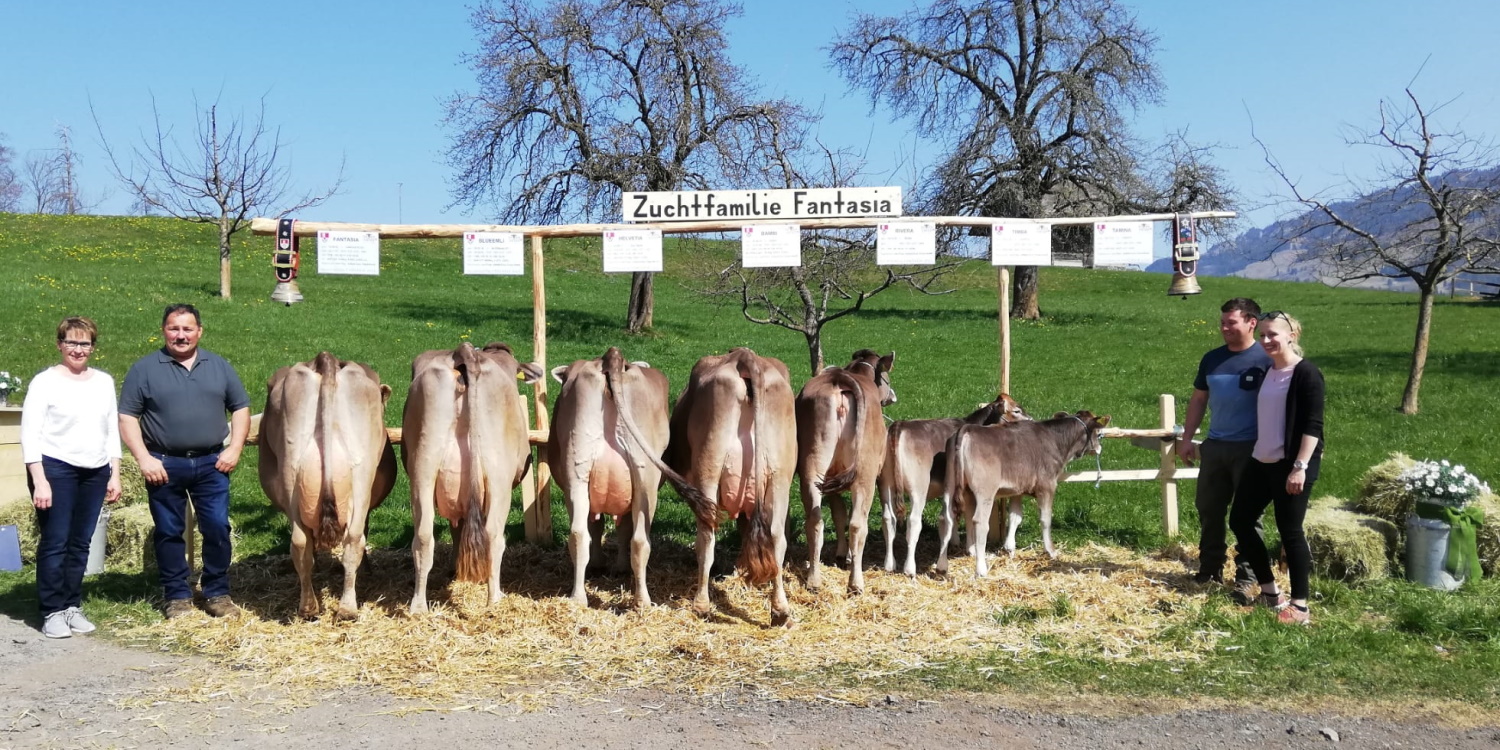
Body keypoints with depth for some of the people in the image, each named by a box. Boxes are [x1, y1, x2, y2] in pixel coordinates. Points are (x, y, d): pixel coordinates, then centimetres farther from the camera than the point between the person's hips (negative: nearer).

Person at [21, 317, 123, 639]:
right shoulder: (45, 382, -5)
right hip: (55, 469, -4)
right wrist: (39, 481, -14)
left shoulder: (104, 381, 10)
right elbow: (30, 435, -8)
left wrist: (115, 474, 9)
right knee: (55, 543, -2)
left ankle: (72, 606, 18)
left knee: (80, 543, 9)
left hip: (95, 472, 4)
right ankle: (52, 612, 6)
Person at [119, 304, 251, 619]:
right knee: (168, 532, 7)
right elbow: (127, 417, -1)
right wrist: (143, 458, -10)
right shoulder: (145, 369, 1)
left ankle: (217, 593, 14)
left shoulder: (219, 366, 9)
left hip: (211, 463, 1)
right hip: (164, 465, -1)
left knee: (217, 528, 0)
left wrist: (235, 448, 0)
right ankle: (177, 596, 18)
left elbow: (241, 407, 12)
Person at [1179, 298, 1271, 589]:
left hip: (1250, 449, -5)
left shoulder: (1265, 359, -8)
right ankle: (1210, 568, 23)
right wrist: (1187, 438, 11)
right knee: (1208, 510, 11)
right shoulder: (1212, 359, 8)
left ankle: (1246, 576, 13)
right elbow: (1199, 399, 15)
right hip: (1214, 446, 6)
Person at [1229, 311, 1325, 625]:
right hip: (1261, 462, 9)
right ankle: (1270, 592, 23)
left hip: (1291, 465, -9)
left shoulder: (1306, 374, -12)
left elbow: (1313, 425, -16)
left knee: (1289, 530, -3)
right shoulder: (1266, 371, 11)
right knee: (1240, 521, 11)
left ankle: (1299, 606, 9)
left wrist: (1300, 467, -22)